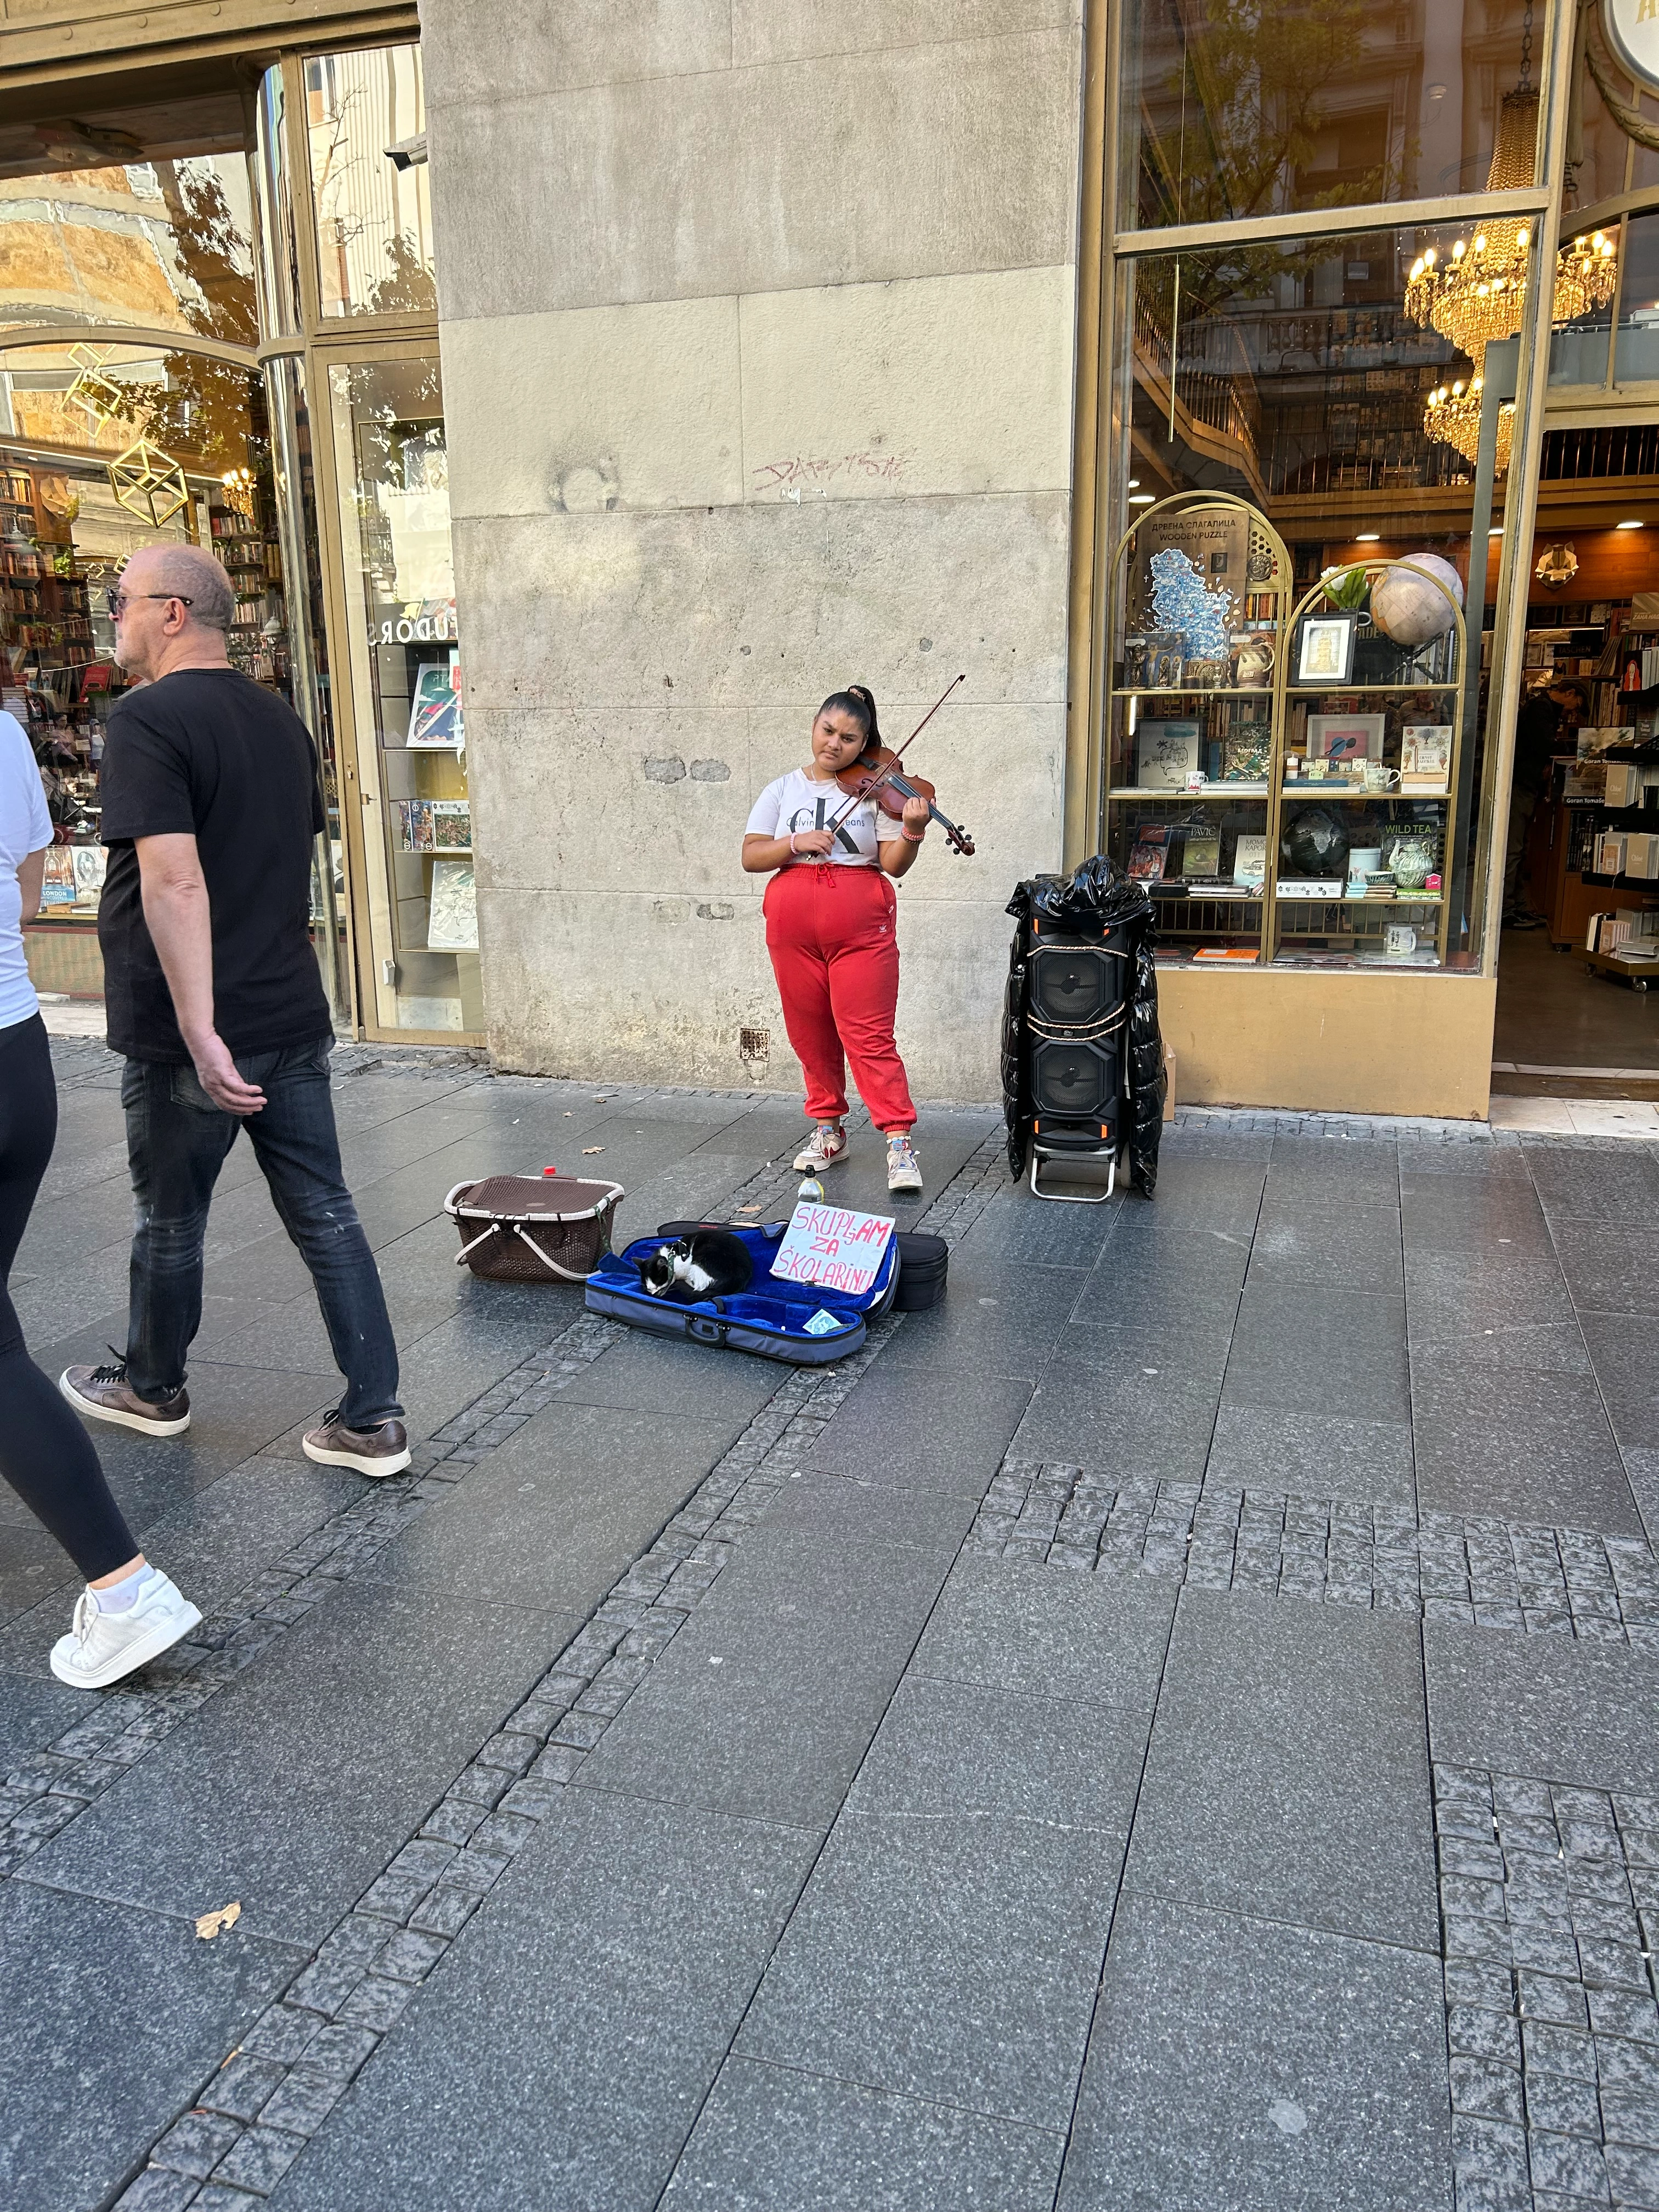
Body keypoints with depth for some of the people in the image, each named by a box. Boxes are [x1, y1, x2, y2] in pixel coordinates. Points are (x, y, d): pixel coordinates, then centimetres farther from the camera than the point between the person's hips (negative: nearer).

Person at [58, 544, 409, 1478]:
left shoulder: (150, 717, -14)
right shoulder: (280, 720, 11)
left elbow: (174, 881, -25)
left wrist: (199, 1032, -27)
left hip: (193, 1035, -6)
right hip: (293, 1019, 7)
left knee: (171, 1222, 13)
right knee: (326, 1216, 8)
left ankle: (153, 1389, 35)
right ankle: (373, 1419, 11)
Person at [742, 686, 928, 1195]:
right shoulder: (783, 790, 11)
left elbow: (895, 865, -4)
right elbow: (750, 857, 2)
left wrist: (912, 831, -23)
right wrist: (797, 841, -13)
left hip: (861, 927, -3)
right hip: (794, 925, 3)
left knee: (869, 1035, -8)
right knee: (811, 1034, 9)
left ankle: (899, 1141, -6)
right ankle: (828, 1129, 24)